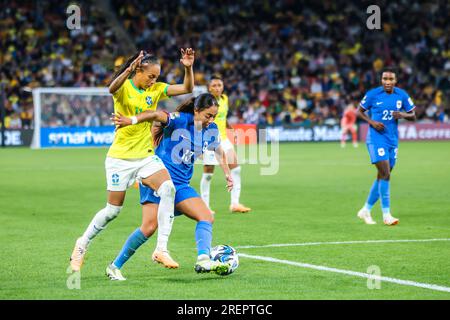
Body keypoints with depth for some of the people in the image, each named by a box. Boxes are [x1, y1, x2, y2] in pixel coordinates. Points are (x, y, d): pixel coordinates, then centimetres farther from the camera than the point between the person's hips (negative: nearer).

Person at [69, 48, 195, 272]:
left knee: (168, 189, -24)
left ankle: (161, 249, -22)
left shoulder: (156, 89, 3)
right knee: (113, 209, 4)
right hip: (120, 157, -4)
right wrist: (129, 70, -53)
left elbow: (187, 88, -3)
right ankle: (82, 245, 30)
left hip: (146, 156, 4)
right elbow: (112, 88, -36)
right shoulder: (124, 87, -11)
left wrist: (188, 68, -21)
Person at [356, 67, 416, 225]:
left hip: (393, 140, 5)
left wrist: (403, 115, -13)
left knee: (383, 177, 9)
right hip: (376, 139, -5)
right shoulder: (373, 94, -7)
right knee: (385, 175, -15)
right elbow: (359, 111, 4)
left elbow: (413, 116, 9)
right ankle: (386, 215, -11)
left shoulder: (402, 95, 2)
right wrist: (372, 122, -13)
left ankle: (366, 210, 23)